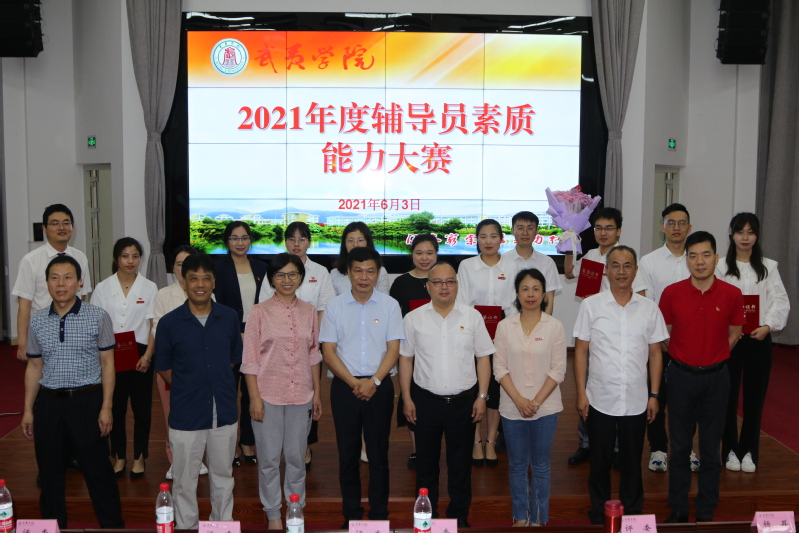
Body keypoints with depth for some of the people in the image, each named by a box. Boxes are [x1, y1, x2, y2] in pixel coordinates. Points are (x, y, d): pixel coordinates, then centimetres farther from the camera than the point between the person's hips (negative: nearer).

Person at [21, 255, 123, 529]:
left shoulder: (97, 317, -4)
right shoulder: (37, 321, 6)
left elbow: (107, 364, -3)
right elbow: (34, 367, 12)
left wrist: (106, 408, -7)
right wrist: (28, 409, 8)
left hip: (87, 400, -3)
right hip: (48, 402, 3)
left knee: (97, 470, 2)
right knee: (50, 472, 12)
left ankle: (113, 525, 16)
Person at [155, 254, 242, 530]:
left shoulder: (230, 317, -1)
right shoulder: (169, 323, -7)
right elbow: (163, 367, 3)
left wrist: (217, 383, 5)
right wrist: (188, 388, 2)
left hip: (224, 413, 2)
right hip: (186, 414, -2)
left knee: (223, 476, 17)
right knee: (184, 480, 11)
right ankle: (186, 526, 30)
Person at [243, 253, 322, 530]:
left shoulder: (308, 311, 5)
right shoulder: (260, 312, -4)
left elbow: (314, 354, 10)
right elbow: (250, 358, -4)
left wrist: (317, 393, 8)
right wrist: (254, 397, -8)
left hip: (301, 395, 2)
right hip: (268, 395, -2)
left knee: (297, 457, 10)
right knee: (269, 459, 6)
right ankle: (273, 514, 22)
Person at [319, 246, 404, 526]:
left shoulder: (389, 305, 2)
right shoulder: (335, 306, 2)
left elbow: (393, 349, -1)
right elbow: (328, 351, -1)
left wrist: (374, 381, -14)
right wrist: (353, 382, -11)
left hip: (379, 386, 0)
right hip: (344, 386, 1)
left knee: (378, 452, 5)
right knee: (348, 452, 7)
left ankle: (379, 513, 16)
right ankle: (351, 514, 19)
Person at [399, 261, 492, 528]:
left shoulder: (472, 317, 2)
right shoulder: (414, 319, 1)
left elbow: (483, 358, 4)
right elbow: (405, 359, 4)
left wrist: (482, 396, -1)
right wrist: (407, 398, 0)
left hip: (463, 401, 0)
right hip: (426, 401, 0)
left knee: (460, 462, 10)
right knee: (426, 461, 11)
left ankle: (459, 516, 24)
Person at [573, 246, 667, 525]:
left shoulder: (649, 308, 3)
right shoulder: (590, 305, -2)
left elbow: (655, 353, 7)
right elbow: (580, 351, -1)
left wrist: (654, 395, 3)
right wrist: (581, 393, -5)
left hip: (636, 401, 1)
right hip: (600, 400, -1)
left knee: (632, 462, 12)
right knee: (600, 461, 10)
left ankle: (633, 516, 27)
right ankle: (598, 516, 25)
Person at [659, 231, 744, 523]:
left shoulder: (732, 294, -6)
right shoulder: (671, 293, -6)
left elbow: (734, 334, 9)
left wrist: (711, 356, 4)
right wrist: (683, 356, 8)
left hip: (716, 377, 0)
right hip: (681, 376, 0)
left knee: (710, 448, 8)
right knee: (680, 447, 9)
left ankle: (706, 514, 21)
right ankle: (678, 510, 23)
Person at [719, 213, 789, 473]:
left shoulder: (768, 267, 8)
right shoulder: (721, 266, 1)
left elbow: (780, 301, 2)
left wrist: (767, 326, -13)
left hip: (759, 339, 2)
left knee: (755, 397, 6)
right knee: (729, 396, 3)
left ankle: (749, 451, 20)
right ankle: (730, 450, 17)